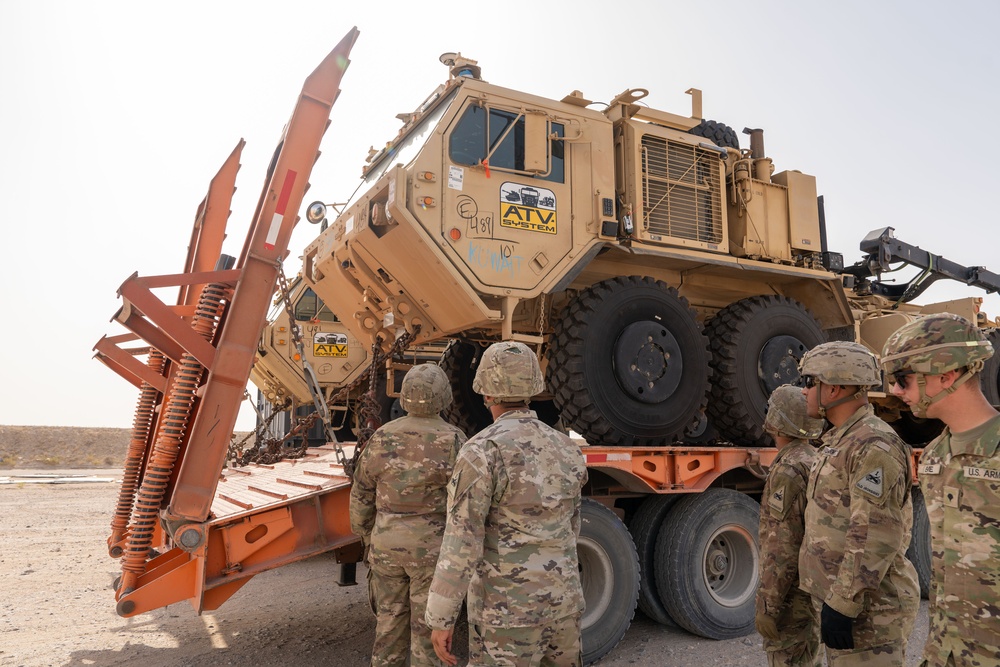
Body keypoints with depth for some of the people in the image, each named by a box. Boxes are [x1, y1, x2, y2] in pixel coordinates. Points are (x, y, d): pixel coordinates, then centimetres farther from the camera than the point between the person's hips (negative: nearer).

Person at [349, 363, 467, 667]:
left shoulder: (382, 438, -4)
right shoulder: (453, 441, -15)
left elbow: (362, 495, 3)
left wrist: (367, 538, 17)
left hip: (388, 545, 4)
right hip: (433, 549, -3)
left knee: (391, 623, 17)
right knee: (429, 629, 8)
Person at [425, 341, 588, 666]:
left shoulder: (482, 451, -19)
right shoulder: (564, 448, 3)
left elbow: (461, 542, -20)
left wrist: (441, 619, -11)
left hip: (507, 606, -6)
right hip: (562, 597, 6)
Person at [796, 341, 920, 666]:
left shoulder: (874, 446, -19)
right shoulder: (840, 442, 14)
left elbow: (875, 536, -24)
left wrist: (842, 605, -23)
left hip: (867, 607, -10)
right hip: (842, 597, 10)